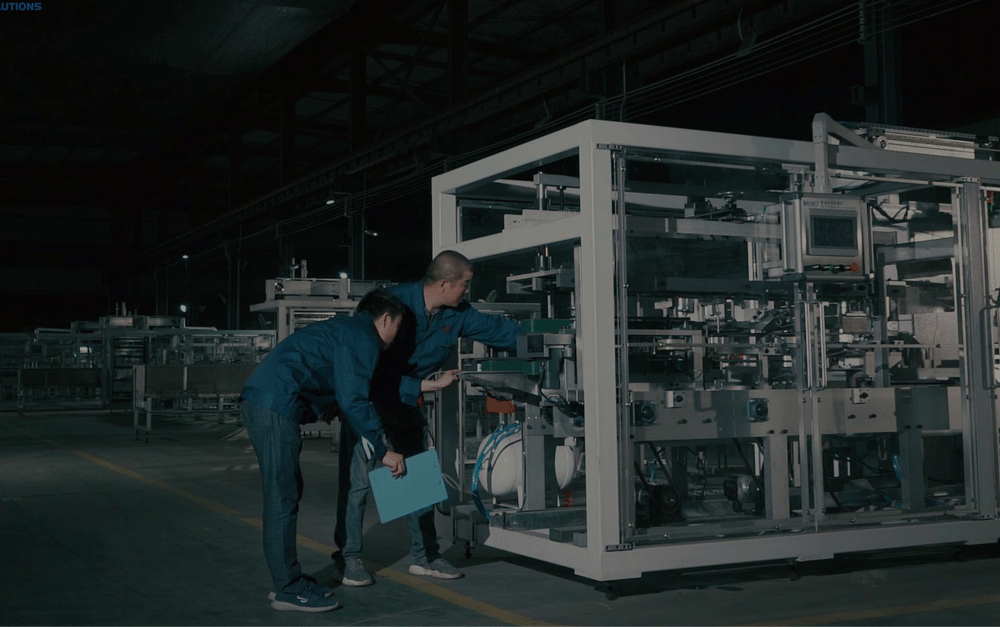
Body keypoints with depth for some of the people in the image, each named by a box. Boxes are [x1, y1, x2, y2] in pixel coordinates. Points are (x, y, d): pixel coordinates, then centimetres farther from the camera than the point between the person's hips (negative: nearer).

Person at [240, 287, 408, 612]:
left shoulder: (346, 329, 25)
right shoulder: (362, 338, -5)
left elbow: (345, 394, 33)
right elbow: (353, 400, -12)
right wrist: (382, 451, -6)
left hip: (260, 401, 10)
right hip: (276, 405, -10)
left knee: (288, 492, 16)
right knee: (283, 498, -5)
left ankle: (288, 579, 23)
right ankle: (288, 590, 2)